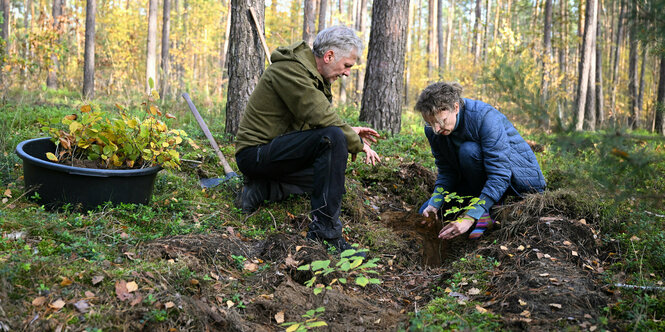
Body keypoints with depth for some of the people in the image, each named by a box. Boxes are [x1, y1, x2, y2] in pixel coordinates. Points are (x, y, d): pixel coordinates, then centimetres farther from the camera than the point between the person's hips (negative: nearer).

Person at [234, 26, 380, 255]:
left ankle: (263, 189, 9)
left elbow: (315, 120, 19)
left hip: (273, 150, 10)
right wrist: (358, 144, -15)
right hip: (255, 152, -10)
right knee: (333, 138, -27)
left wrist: (350, 132, 5)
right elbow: (321, 118, -26)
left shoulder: (310, 74, 13)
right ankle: (325, 231, -26)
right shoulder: (290, 69, -18)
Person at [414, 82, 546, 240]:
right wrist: (434, 204, -23)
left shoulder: (485, 117, -32)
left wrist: (469, 218, -41)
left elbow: (499, 176, -35)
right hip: (483, 179, 7)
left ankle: (488, 214, -18)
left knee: (469, 150, -34)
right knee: (428, 212, -2)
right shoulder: (433, 130, -12)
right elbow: (446, 172, -4)